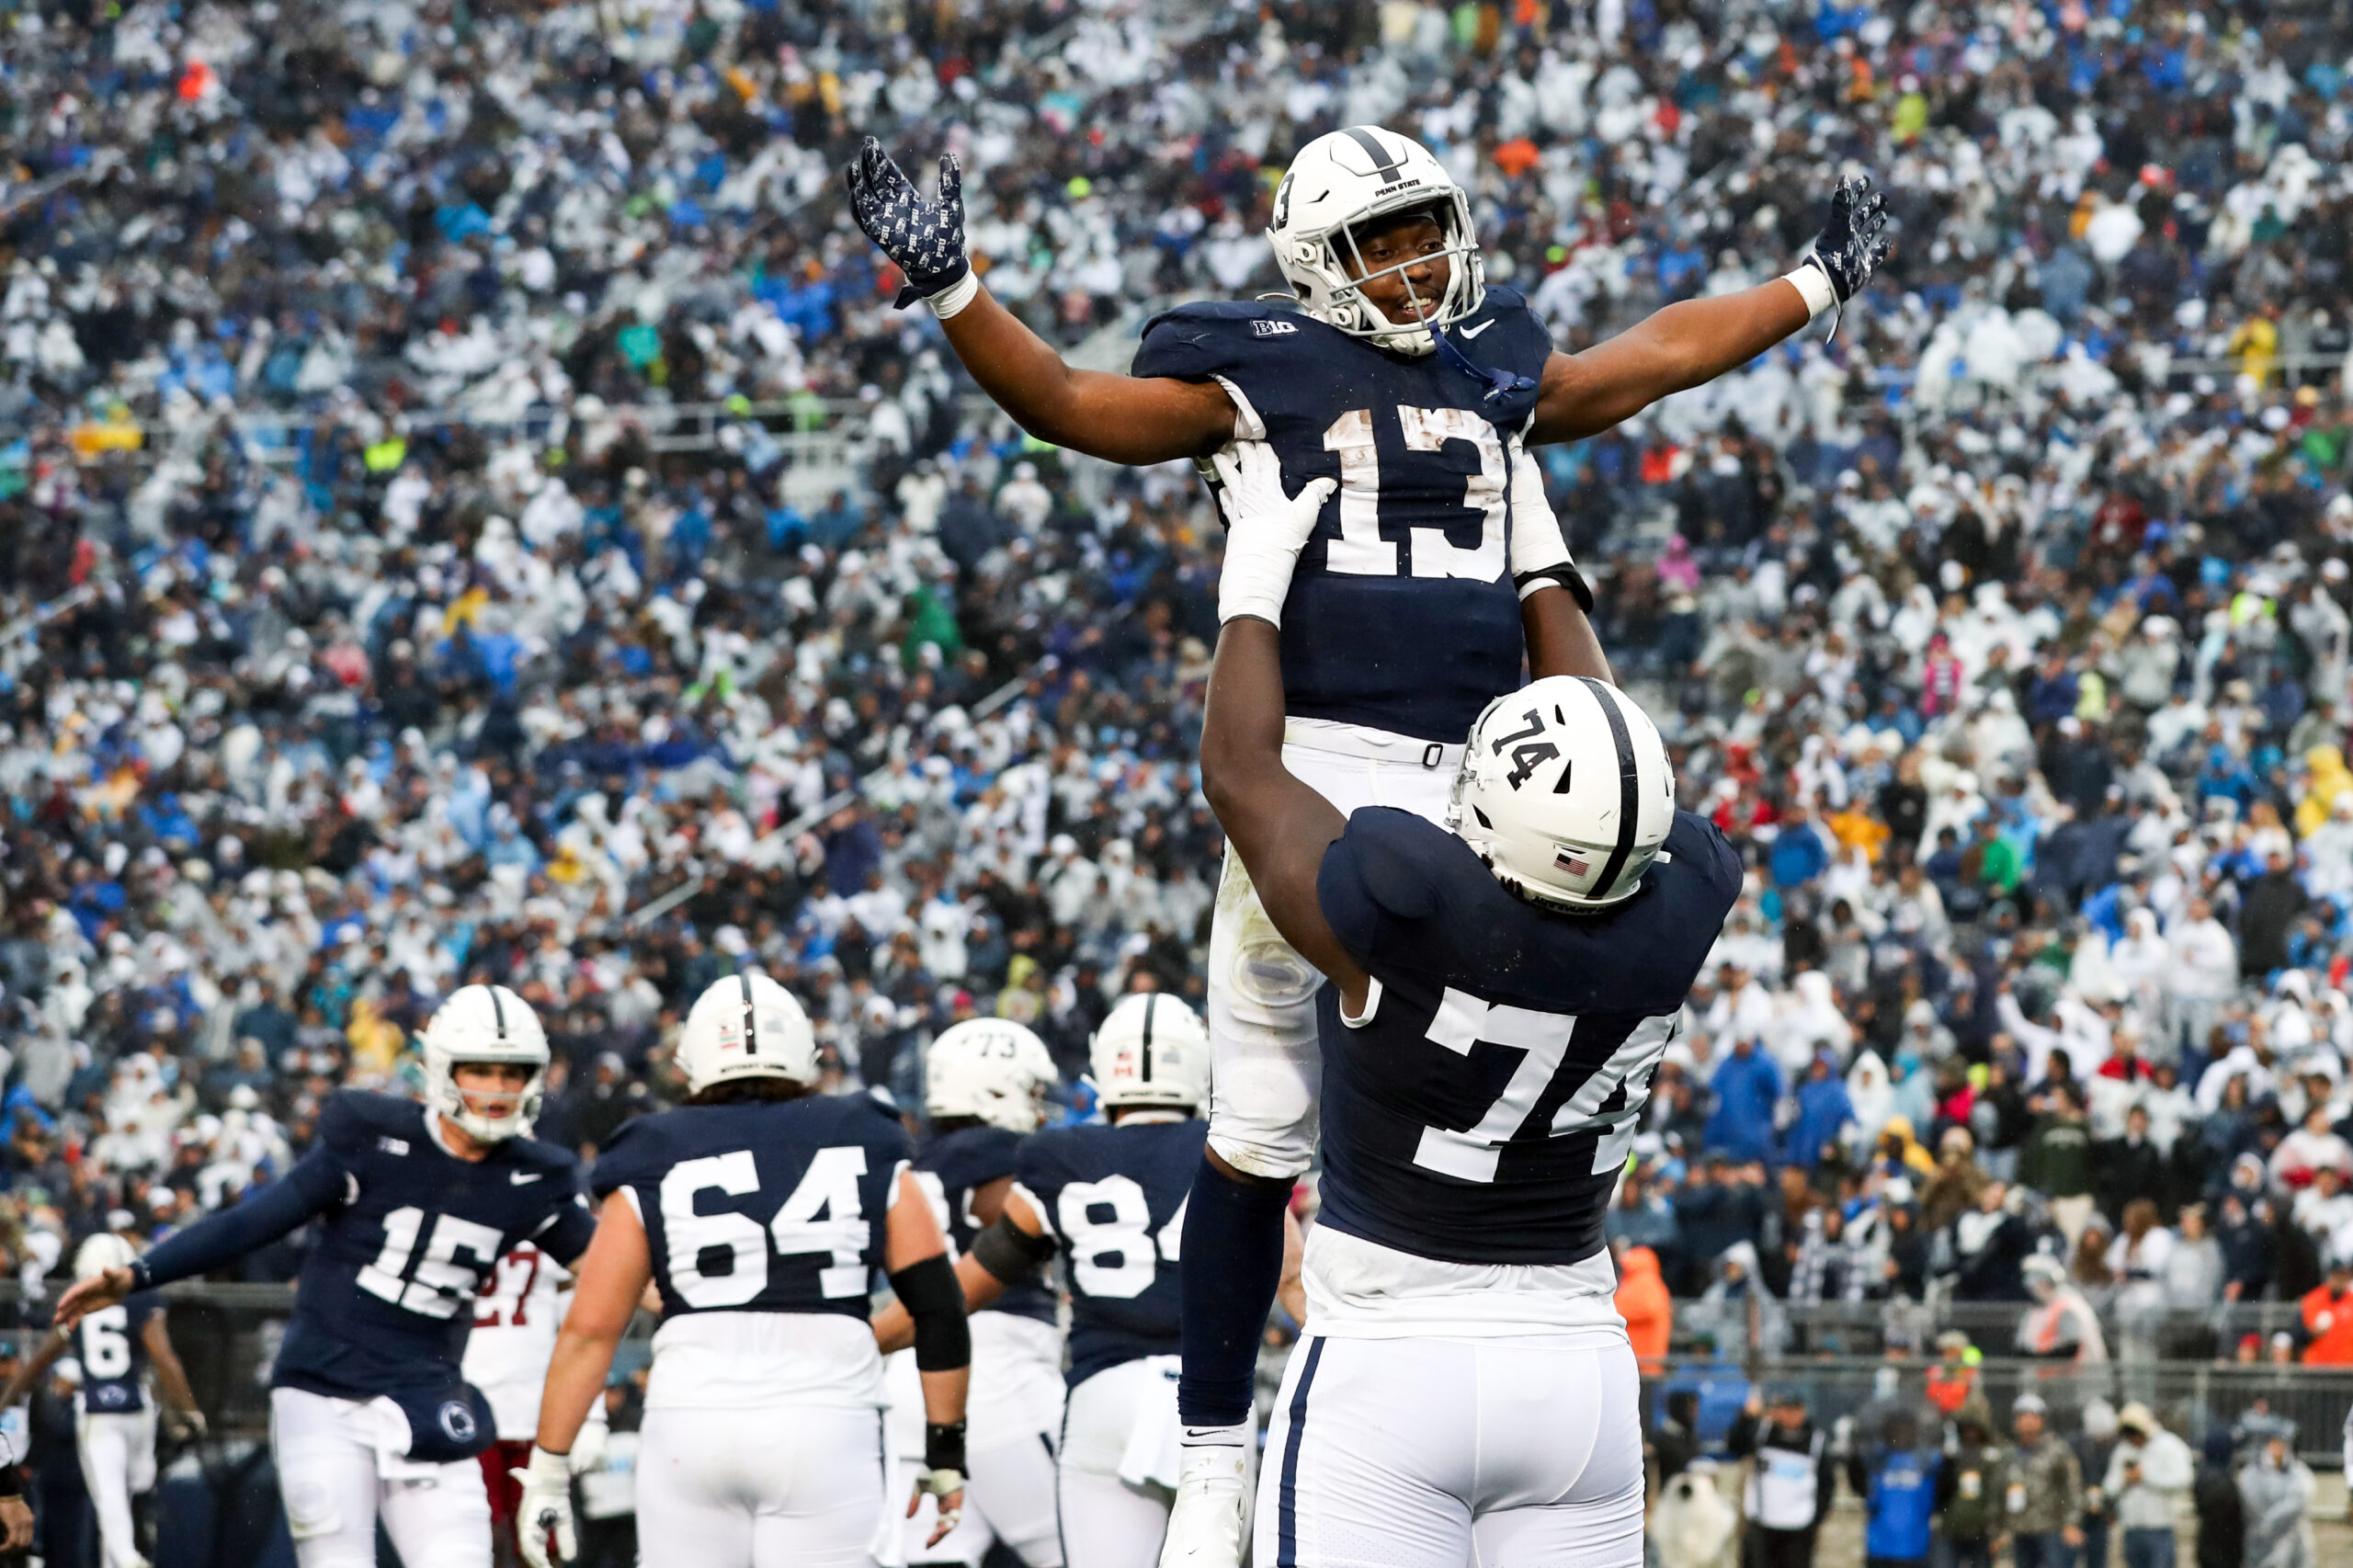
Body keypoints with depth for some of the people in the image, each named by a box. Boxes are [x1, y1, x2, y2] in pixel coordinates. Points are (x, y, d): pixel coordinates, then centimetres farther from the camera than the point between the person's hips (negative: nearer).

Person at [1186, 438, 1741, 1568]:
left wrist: (1259, 564, 10)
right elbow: (1608, 770, 16)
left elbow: (1240, 772, -2)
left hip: (1388, 1370, -5)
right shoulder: (1675, 919, -6)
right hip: (1579, 1370, 5)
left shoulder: (1409, 906, -20)